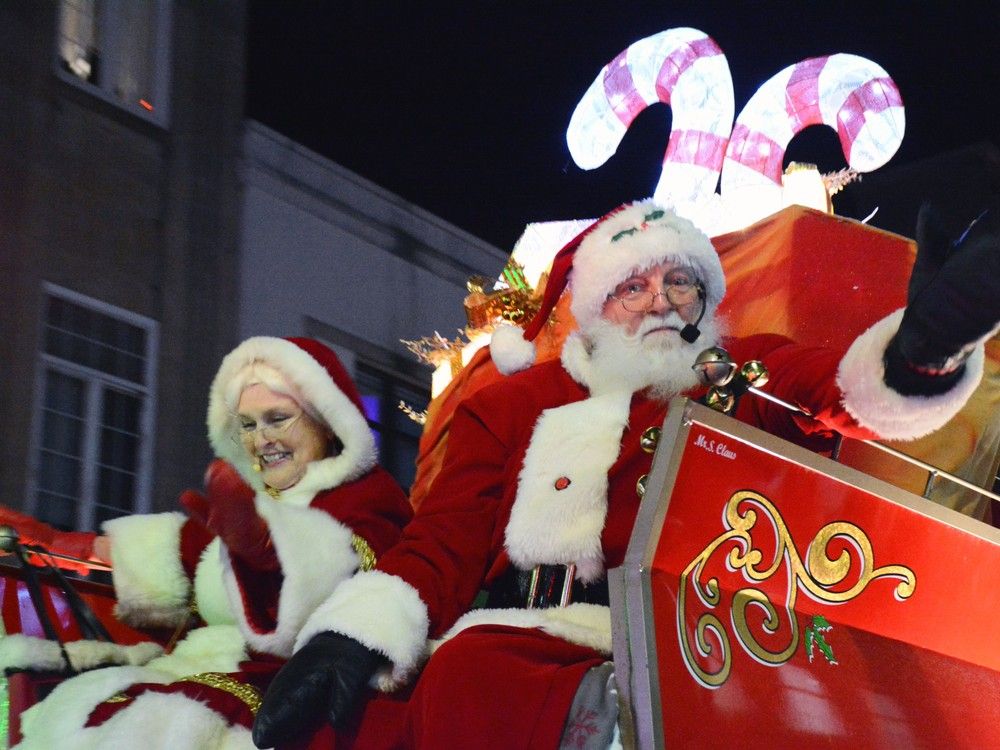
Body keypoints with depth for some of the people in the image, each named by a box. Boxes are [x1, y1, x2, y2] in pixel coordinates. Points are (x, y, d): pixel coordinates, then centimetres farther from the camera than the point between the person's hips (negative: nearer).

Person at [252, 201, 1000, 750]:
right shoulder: (517, 400, 23)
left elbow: (848, 390, 1)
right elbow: (445, 541, 13)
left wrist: (924, 345, -24)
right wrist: (353, 638, -6)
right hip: (527, 644, 2)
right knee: (466, 677, -35)